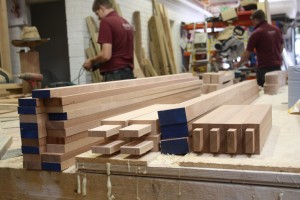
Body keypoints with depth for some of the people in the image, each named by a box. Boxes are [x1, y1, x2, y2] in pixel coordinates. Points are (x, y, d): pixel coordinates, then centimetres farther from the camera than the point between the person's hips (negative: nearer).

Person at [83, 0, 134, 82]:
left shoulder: (106, 22, -11)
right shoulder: (126, 23, 15)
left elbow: (106, 55, -20)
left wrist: (91, 60, -1)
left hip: (114, 75, -8)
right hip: (129, 74, 8)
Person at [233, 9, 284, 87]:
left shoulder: (257, 33, -11)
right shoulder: (276, 29, 8)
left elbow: (247, 52, -6)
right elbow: (281, 46, 18)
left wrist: (239, 63, 9)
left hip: (264, 67, -6)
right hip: (277, 65, 6)